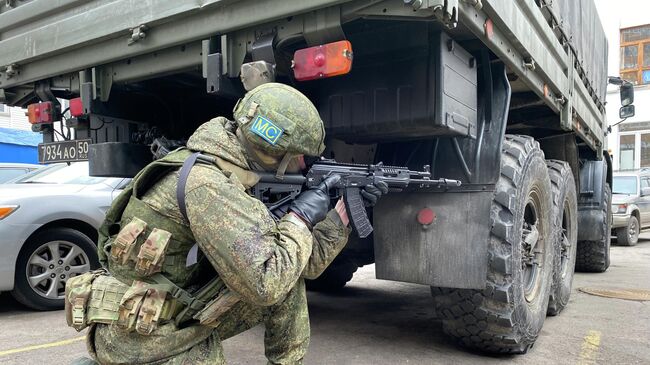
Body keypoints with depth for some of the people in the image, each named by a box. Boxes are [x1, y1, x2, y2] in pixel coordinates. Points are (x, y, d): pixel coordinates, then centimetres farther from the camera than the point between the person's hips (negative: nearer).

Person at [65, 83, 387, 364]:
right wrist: (300, 218, -17)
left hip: (184, 318, 8)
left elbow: (301, 261, 7)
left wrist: (347, 207, 3)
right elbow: (265, 284, -29)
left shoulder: (236, 181, 2)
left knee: (288, 275, 2)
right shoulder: (207, 183, -25)